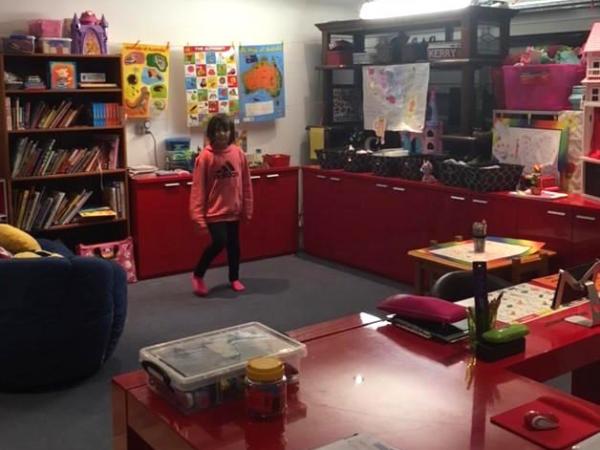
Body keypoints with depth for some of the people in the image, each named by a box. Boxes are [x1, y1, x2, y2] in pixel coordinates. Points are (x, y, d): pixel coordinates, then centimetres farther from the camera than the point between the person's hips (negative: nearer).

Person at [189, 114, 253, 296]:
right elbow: (198, 188, -12)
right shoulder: (205, 157, -12)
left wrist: (247, 209, 6)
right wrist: (198, 215, -15)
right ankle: (198, 275, 8)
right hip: (214, 211, -4)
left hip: (234, 209, 4)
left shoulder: (239, 154, -1)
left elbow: (246, 184, 5)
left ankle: (234, 278, 33)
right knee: (219, 242, -14)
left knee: (234, 245, 13)